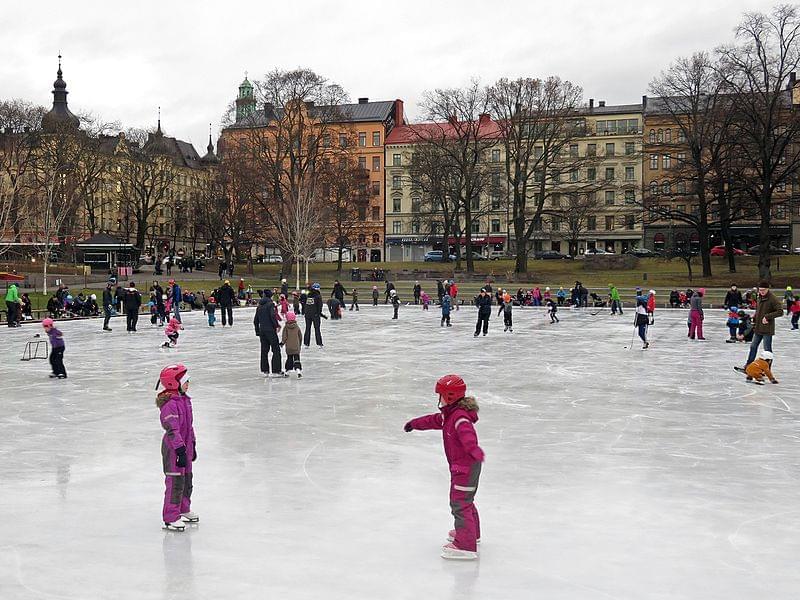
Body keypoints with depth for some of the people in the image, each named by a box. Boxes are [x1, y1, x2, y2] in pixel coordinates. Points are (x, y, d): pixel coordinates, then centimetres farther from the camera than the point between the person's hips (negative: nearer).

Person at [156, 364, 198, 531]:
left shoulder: (185, 400, 9)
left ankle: (183, 510, 35)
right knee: (175, 482, -5)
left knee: (187, 479, 19)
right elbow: (172, 429, -24)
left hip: (185, 446, 9)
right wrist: (180, 450, -24)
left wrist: (192, 445, 22)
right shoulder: (169, 404, -21)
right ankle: (170, 518, 3)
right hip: (173, 449, -9)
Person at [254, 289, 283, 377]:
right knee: (276, 350, -3)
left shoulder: (259, 306, 14)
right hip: (270, 330, -7)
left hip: (262, 330, 7)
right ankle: (276, 371, -8)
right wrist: (277, 325, -10)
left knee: (264, 351, 11)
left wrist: (257, 332, 23)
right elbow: (273, 316, -20)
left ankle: (265, 371, 12)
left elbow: (255, 320, 17)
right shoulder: (270, 304, -7)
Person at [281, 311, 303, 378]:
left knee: (289, 359, 15)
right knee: (296, 359, -3)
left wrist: (282, 342, 11)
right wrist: (300, 344, 22)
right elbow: (300, 336, 7)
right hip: (296, 347, 0)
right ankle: (298, 370, -21)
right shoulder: (297, 327, 0)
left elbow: (284, 337, -7)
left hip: (288, 347, 0)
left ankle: (287, 371, 20)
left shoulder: (286, 327, -6)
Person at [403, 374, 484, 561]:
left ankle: (465, 546, -7)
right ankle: (471, 533, 45)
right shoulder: (450, 414, 8)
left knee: (460, 503, -10)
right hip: (461, 466, 11)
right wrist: (415, 423, 39)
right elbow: (434, 420, 27)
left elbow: (467, 434, -45)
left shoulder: (460, 416, -25)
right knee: (465, 501, 26)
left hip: (466, 467, -11)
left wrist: (474, 449, -64)